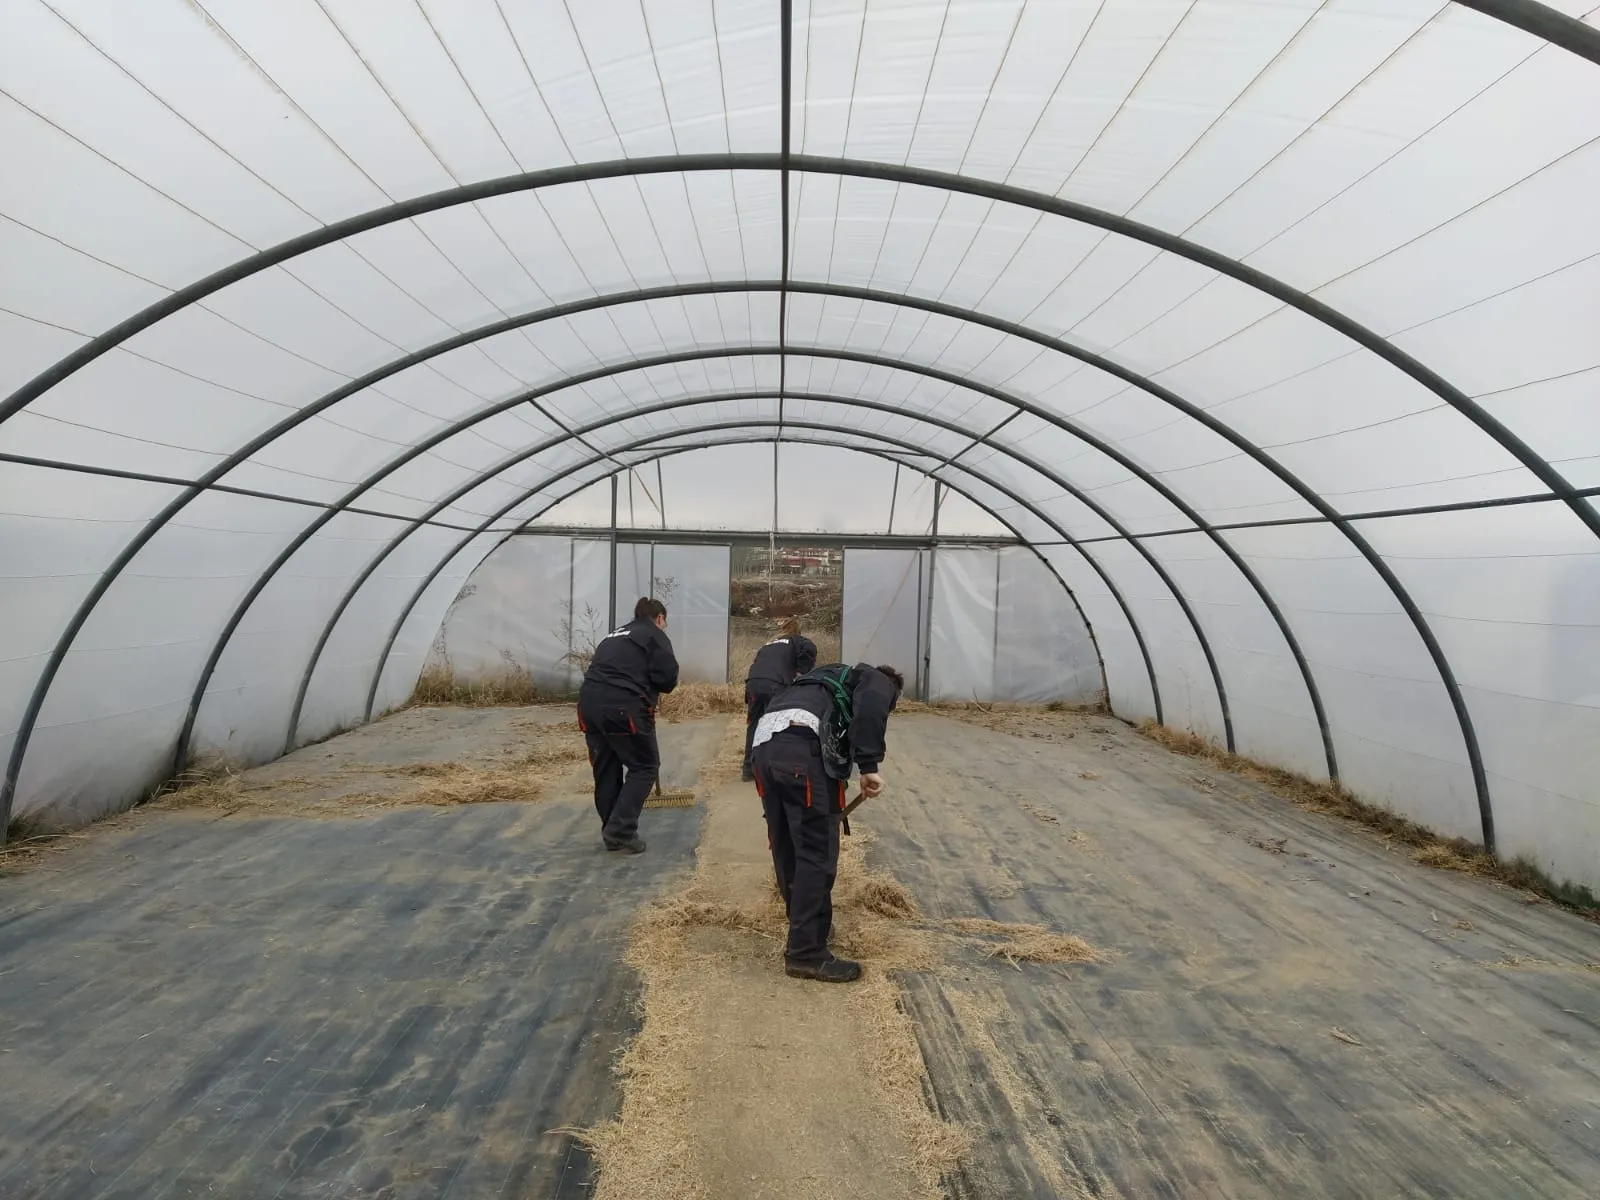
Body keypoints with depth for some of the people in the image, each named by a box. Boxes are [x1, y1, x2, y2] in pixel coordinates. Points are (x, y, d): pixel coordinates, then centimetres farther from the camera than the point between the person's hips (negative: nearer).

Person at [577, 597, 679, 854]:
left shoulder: (613, 636, 29)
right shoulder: (654, 635, 8)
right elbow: (667, 676, -4)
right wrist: (656, 688, 18)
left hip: (589, 701, 7)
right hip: (623, 706, -7)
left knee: (605, 768, 17)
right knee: (644, 766, 6)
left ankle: (612, 832, 25)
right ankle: (621, 831, -2)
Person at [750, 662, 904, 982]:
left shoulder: (832, 680, 42)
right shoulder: (877, 680, 19)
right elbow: (871, 707, -7)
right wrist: (869, 765, -11)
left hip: (764, 745, 8)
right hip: (803, 747, -8)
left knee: (787, 848, 19)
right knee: (817, 853, -2)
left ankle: (805, 926, 35)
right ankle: (807, 953, 1)